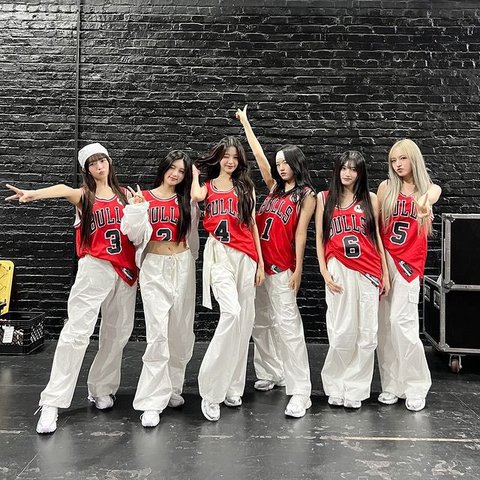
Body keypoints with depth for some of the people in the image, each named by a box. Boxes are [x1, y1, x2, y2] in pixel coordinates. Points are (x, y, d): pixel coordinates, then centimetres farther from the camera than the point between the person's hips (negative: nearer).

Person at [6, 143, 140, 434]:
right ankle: (52, 404, -3)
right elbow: (62, 190, -23)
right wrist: (33, 194, -42)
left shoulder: (125, 194, 11)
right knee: (76, 332, -9)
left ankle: (101, 390, 24)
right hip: (95, 269, -4)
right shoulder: (84, 196, 0)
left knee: (117, 333, 8)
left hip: (125, 271, 4)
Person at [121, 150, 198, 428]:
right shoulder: (144, 197, 2)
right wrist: (135, 207, -21)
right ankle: (153, 402, -2)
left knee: (180, 331, 8)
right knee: (158, 333, -10)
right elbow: (133, 232, -7)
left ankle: (173, 387, 26)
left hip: (182, 266, 3)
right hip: (155, 267, -3)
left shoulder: (186, 201, 9)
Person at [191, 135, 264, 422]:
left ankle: (232, 387, 18)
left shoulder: (246, 187, 16)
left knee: (244, 321, 3)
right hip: (219, 254, -3)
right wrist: (195, 172, 6)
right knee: (232, 312, -24)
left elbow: (253, 225, 14)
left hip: (246, 257, 4)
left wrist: (260, 262, 8)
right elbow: (196, 196, -15)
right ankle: (211, 391, -13)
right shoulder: (208, 187, 10)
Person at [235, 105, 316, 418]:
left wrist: (298, 269, -10)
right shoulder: (274, 188, 15)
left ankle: (300, 392, -8)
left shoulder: (306, 194, 0)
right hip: (259, 261, 7)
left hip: (282, 266, -7)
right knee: (261, 322, 11)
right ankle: (272, 372, 25)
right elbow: (259, 154, 16)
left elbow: (300, 233, -6)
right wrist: (245, 123, 18)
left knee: (286, 323, -11)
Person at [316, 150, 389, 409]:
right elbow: (319, 238, 7)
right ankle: (335, 385, 18)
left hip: (368, 272, 2)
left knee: (367, 334, 2)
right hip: (339, 271, -1)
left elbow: (377, 237, 12)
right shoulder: (324, 198, 9)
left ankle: (355, 388, 17)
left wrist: (385, 273, 8)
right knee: (343, 333, -3)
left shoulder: (370, 199, 11)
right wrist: (325, 273, -2)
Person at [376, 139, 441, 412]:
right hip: (383, 260, 2)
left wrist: (425, 203, -44)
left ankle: (417, 386, 7)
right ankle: (392, 385, 15)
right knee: (385, 324, 3)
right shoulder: (386, 187, 7)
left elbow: (432, 195, -19)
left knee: (402, 322, -11)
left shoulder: (430, 188, 6)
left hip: (408, 263, -2)